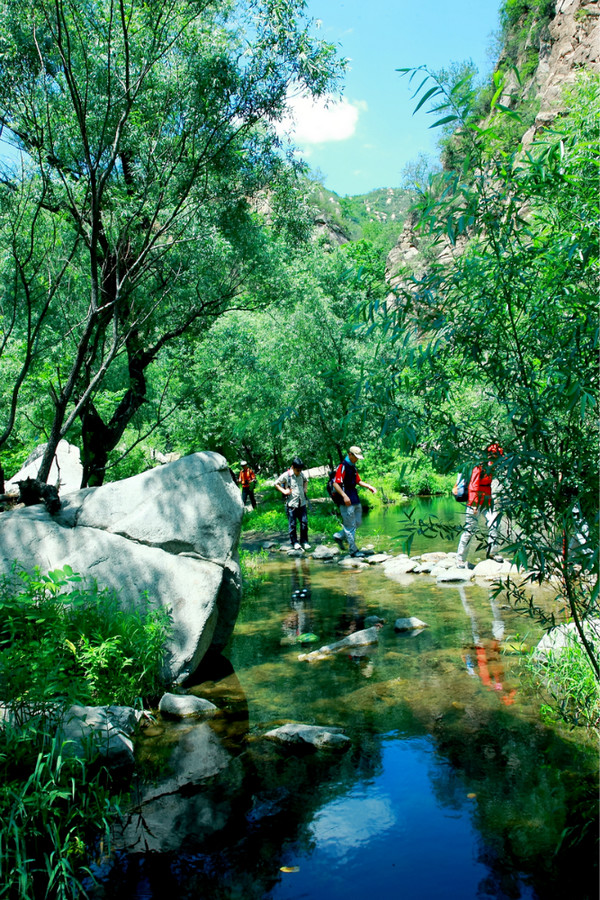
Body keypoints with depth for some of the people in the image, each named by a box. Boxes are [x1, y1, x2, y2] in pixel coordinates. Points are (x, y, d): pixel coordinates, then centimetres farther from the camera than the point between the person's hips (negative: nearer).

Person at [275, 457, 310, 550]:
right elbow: (276, 484, 1)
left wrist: (305, 488, 10)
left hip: (302, 503, 4)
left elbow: (306, 480, 28)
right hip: (291, 504, -4)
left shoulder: (302, 474, 6)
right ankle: (294, 542, 16)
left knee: (304, 523, 5)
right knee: (292, 525, 3)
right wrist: (283, 491, -10)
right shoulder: (286, 475, -8)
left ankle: (304, 541, 17)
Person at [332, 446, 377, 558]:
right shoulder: (342, 466, -13)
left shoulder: (353, 467, 15)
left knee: (357, 522, 15)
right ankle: (353, 550, 5)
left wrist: (369, 487, 13)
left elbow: (358, 481, 26)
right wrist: (344, 496, -28)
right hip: (347, 501, -9)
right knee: (350, 526, -2)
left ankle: (339, 536, 28)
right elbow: (335, 483, -20)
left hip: (355, 500, 9)